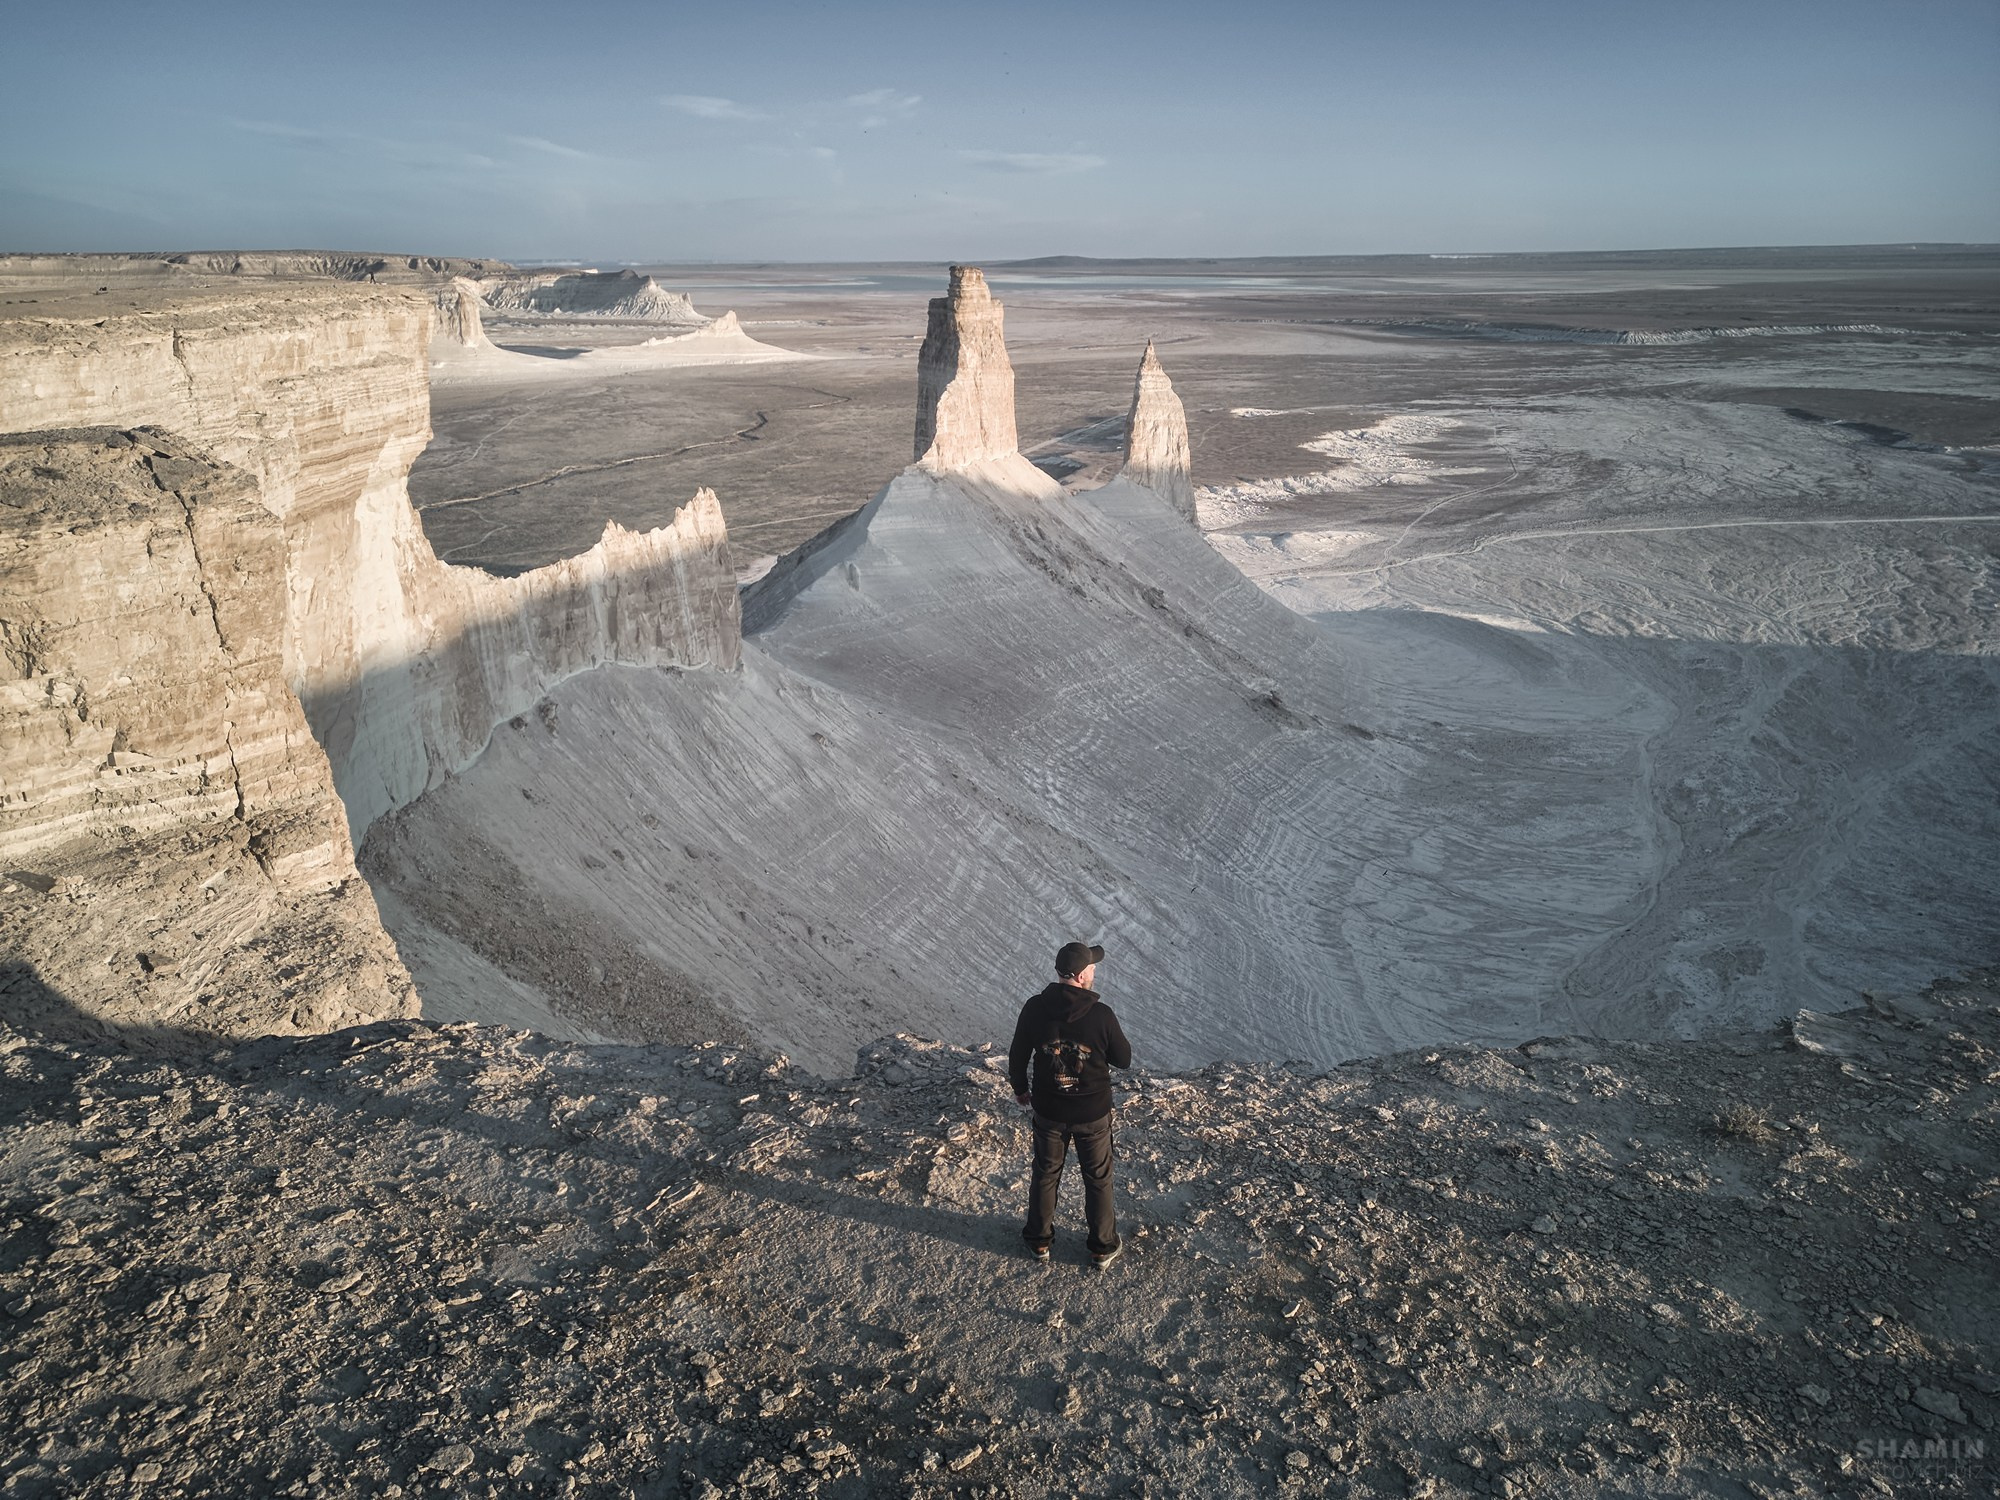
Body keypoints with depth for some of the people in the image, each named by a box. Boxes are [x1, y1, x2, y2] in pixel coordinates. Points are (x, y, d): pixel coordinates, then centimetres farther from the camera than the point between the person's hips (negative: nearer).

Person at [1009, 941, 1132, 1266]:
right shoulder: (1101, 1014, -22)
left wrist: (1020, 1089, 14)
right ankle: (1103, 1247, 31)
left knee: (1045, 1174, 21)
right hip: (1093, 1113, -2)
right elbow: (1123, 1059, -10)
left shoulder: (1034, 1008, -15)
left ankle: (1039, 1241, 36)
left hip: (1048, 1111, 2)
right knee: (1098, 1178, 17)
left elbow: (1017, 1056, -3)